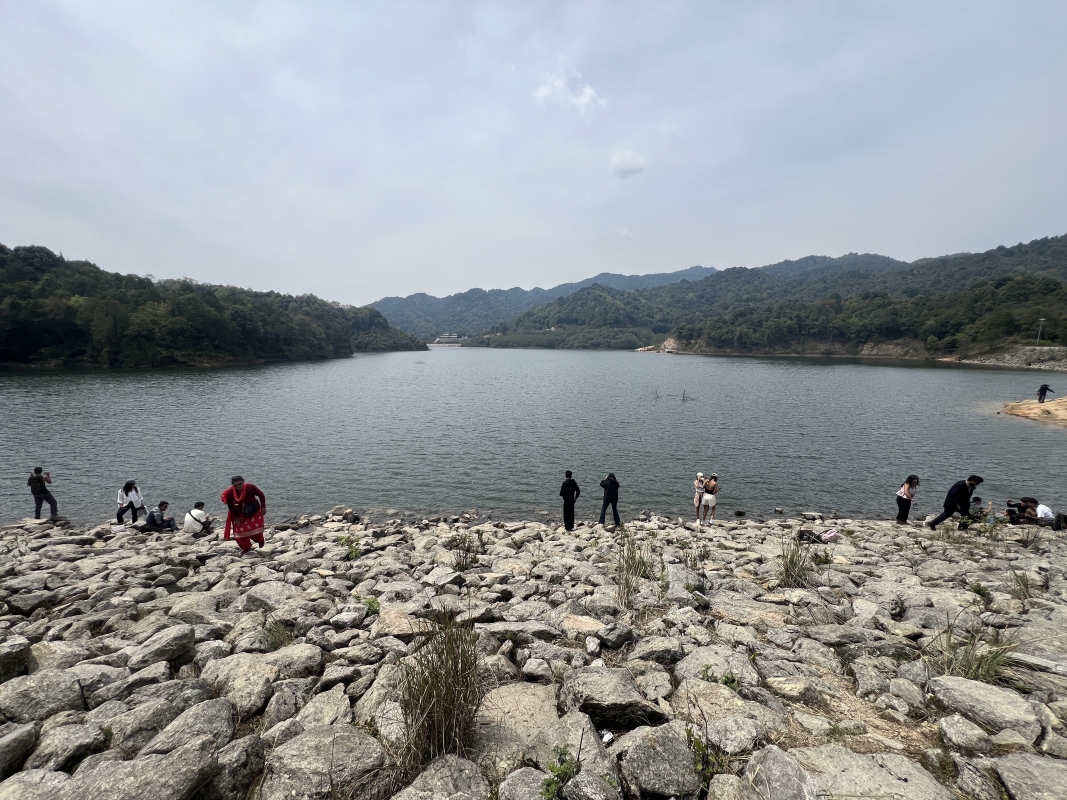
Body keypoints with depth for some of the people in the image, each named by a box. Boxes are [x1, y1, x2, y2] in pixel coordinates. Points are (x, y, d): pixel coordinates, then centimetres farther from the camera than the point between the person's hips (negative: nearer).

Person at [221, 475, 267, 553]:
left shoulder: (251, 487, -24)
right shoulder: (229, 493, -21)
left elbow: (261, 495, -8)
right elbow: (230, 506, -4)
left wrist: (263, 507, -12)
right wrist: (236, 517, -6)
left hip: (254, 512, -2)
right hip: (239, 515, 2)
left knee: (256, 529, -3)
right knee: (240, 532, 2)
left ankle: (260, 540, 33)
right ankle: (246, 548, 27)